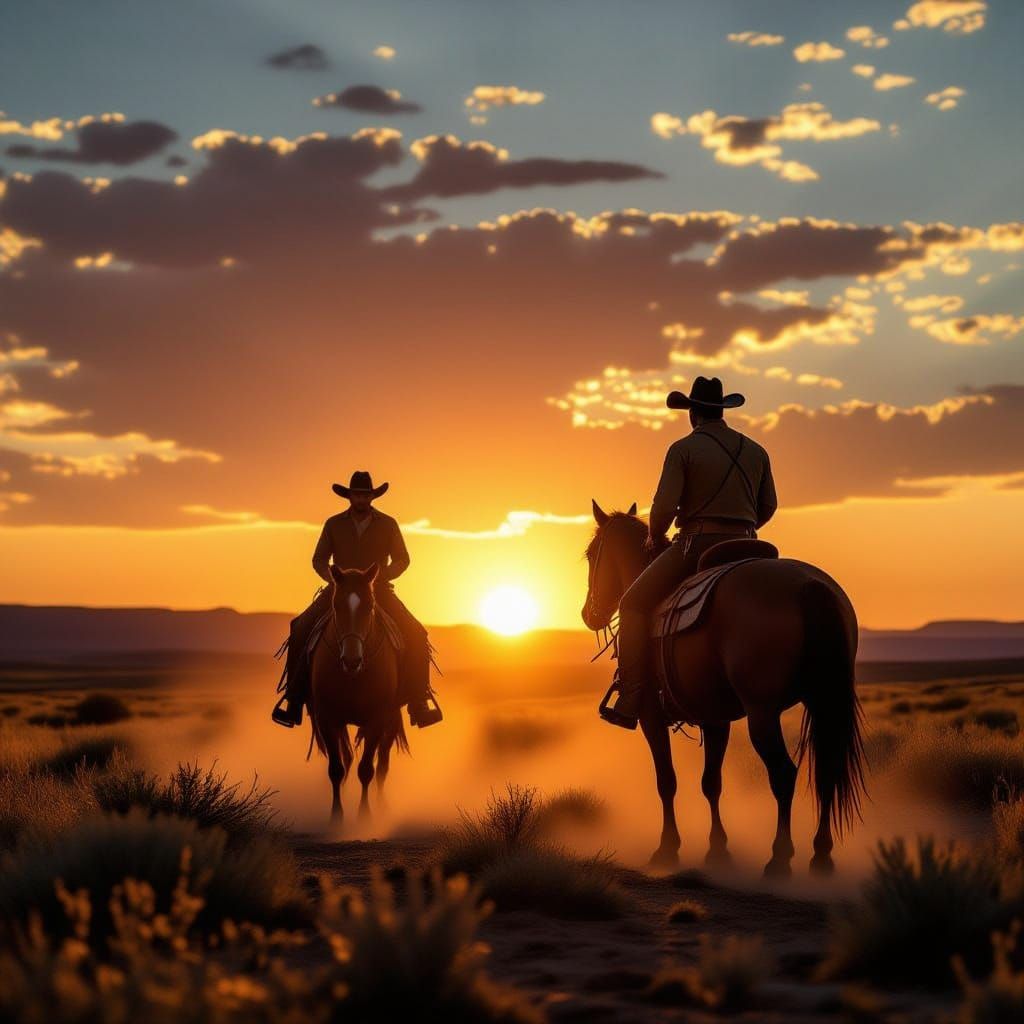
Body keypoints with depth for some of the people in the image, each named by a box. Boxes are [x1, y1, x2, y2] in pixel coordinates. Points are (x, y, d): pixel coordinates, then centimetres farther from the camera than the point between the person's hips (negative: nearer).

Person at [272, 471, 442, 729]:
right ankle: (293, 698, -11)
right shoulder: (334, 524, 3)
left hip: (378, 590, 0)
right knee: (301, 629, -21)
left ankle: (419, 701, -11)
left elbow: (401, 560, 4)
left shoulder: (387, 524, 2)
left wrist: (381, 578, -14)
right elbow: (319, 560, 5)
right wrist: (335, 579, -14)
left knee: (415, 635, -21)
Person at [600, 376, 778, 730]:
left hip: (697, 545, -5)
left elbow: (664, 506, -13)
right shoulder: (756, 451, 11)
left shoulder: (683, 449, -5)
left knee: (634, 605, 6)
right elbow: (768, 506, 16)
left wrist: (654, 537, 7)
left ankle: (629, 703, -4)